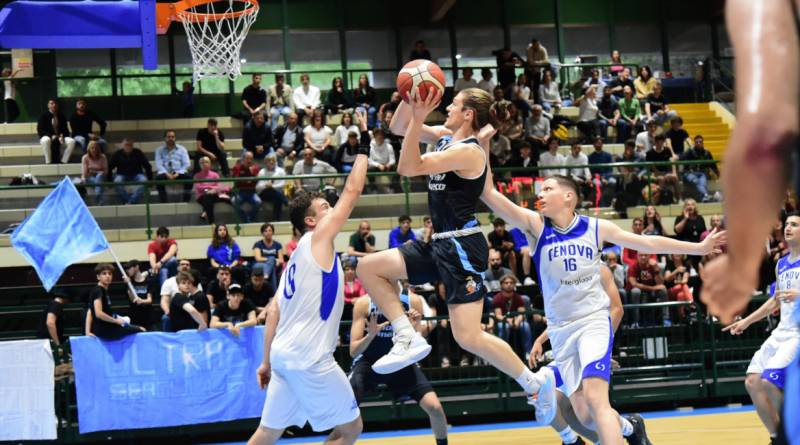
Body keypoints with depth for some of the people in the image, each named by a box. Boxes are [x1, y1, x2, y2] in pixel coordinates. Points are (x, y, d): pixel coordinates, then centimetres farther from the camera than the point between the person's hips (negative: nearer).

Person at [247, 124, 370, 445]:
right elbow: (352, 192, -6)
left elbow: (274, 311, 16)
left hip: (285, 354, 9)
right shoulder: (318, 238, -4)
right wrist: (364, 150, 5)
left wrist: (267, 362, 17)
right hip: (309, 357, -9)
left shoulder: (299, 255, 19)